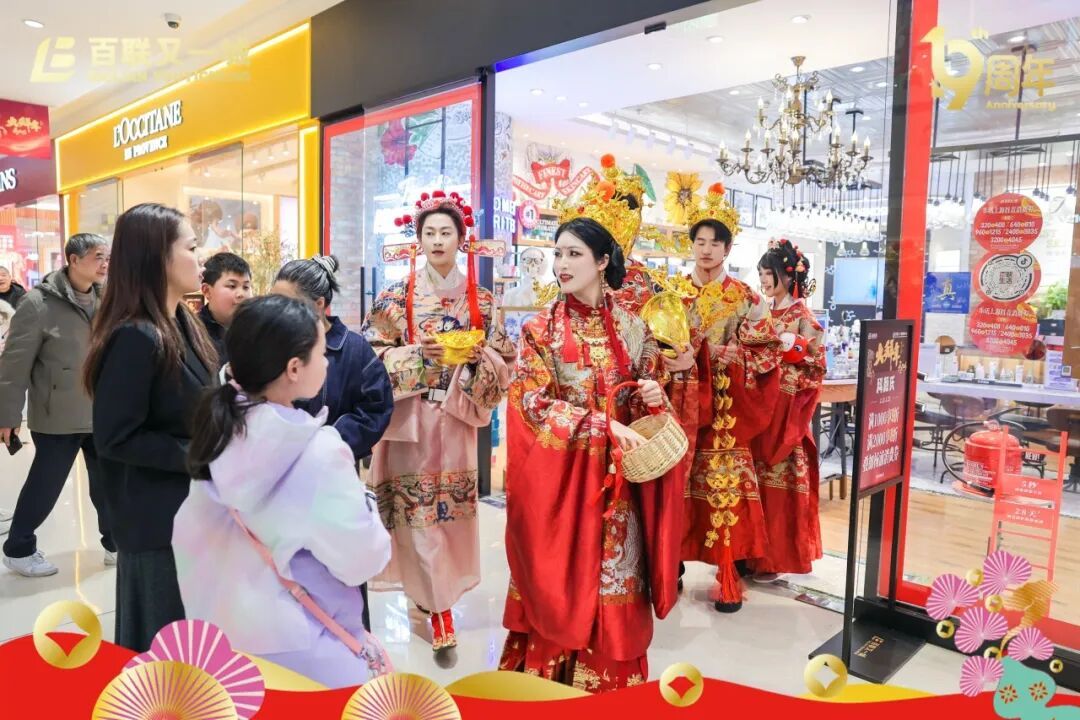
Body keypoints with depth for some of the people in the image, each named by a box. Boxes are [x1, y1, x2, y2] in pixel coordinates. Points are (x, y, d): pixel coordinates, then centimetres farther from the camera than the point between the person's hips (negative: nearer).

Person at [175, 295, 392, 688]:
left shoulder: (220, 429, -4)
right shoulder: (317, 452, -25)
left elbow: (190, 536, 6)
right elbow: (362, 558, -19)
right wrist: (363, 504, -2)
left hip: (221, 629, 7)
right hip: (296, 647, -7)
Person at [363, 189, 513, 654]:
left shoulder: (480, 299, 4)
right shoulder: (396, 297, 0)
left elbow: (503, 360, 5)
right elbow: (373, 355, -3)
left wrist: (478, 357, -16)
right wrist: (417, 354, -18)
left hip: (456, 417, 2)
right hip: (411, 417, -2)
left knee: (451, 506, 9)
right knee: (418, 510, -1)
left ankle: (431, 589, 32)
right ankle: (438, 605, 12)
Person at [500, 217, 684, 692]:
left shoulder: (632, 327, 5)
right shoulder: (540, 329, -3)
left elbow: (647, 398, 12)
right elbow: (534, 403, -11)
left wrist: (654, 397, -12)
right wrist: (604, 425, -20)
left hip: (617, 474, 2)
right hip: (558, 472, -2)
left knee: (612, 579, 8)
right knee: (559, 575, 3)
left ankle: (610, 678, 25)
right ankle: (549, 676, 21)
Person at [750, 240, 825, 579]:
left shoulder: (803, 318, -8)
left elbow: (814, 370, -11)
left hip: (784, 411, -6)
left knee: (779, 480, 0)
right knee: (756, 478, 9)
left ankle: (777, 556, 11)